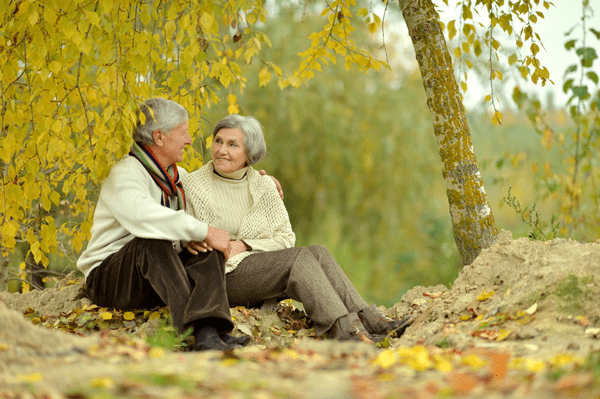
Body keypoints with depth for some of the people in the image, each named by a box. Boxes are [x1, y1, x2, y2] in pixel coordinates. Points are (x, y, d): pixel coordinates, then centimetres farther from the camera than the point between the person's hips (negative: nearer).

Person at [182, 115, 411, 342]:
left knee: (317, 252, -22)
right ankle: (343, 328, -41)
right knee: (299, 257, -27)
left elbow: (285, 238, 7)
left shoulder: (263, 186, 11)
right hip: (221, 278, -5)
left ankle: (367, 319, -31)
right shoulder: (192, 186, -1)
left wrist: (244, 245, -9)